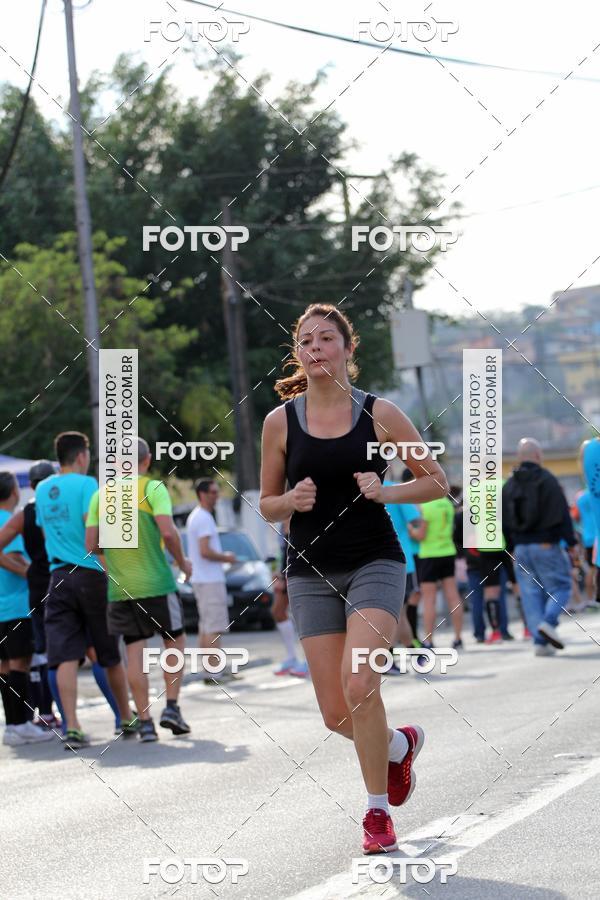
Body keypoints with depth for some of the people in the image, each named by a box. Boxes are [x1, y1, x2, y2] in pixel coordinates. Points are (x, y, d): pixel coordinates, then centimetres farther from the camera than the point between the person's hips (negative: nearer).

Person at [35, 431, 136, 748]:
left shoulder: (43, 490, 12)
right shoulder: (85, 484, -7)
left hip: (58, 577, 4)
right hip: (90, 575, -4)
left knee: (65, 657, -5)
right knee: (110, 656, 10)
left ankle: (72, 727, -17)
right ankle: (127, 719, 23)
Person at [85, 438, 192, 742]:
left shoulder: (101, 496, 8)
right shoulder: (152, 488, -5)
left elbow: (91, 545, 4)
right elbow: (168, 531, -16)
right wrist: (182, 562, 0)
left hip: (119, 588, 3)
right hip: (156, 583, -3)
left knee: (134, 651, 4)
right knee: (174, 642, 12)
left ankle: (145, 722, 1)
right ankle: (171, 707, 2)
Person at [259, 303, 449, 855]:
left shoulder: (379, 414, -2)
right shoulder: (280, 421, 2)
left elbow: (437, 483, 5)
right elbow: (267, 504, 12)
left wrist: (385, 492, -12)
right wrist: (292, 501, -10)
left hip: (375, 564, -3)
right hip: (312, 572, 3)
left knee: (358, 685, -22)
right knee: (336, 713, -1)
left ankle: (378, 812, -5)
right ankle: (400, 745, 34)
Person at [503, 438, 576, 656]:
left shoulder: (509, 485, 12)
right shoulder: (547, 480, -7)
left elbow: (504, 521, 14)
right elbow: (562, 515, -12)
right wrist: (571, 542, -9)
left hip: (521, 547, 5)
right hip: (546, 545, -5)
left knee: (531, 594, 5)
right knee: (560, 586, 3)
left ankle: (540, 641, -2)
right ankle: (548, 621, -21)